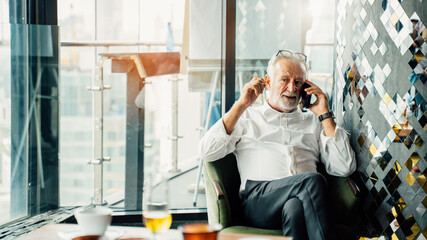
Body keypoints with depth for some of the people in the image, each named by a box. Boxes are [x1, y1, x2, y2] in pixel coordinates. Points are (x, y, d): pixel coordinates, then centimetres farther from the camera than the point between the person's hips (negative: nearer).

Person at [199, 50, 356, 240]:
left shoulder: (313, 122, 28)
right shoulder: (247, 117, 24)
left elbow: (345, 168, 13)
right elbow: (207, 152, 6)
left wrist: (325, 115, 14)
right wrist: (241, 105, 6)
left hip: (305, 197, 2)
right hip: (258, 200, -2)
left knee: (294, 207, -37)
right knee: (312, 180, -32)